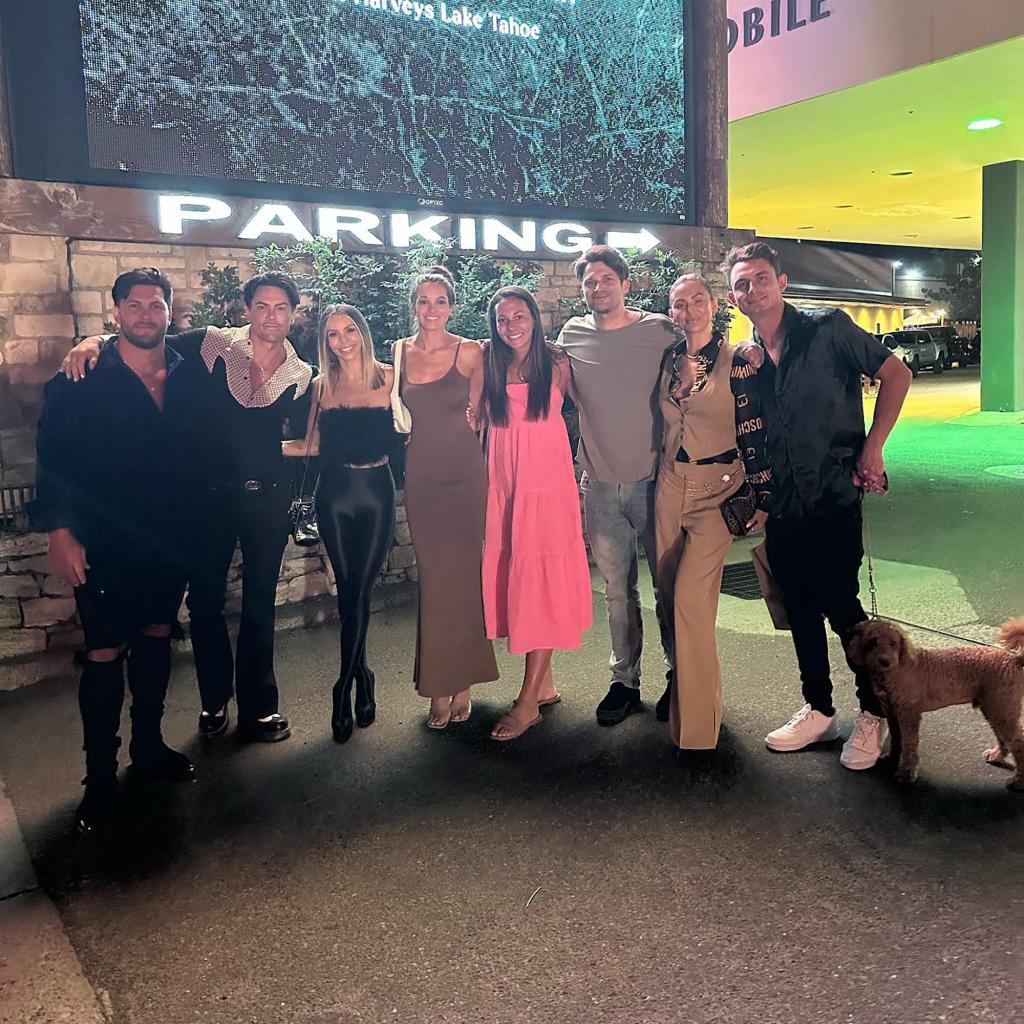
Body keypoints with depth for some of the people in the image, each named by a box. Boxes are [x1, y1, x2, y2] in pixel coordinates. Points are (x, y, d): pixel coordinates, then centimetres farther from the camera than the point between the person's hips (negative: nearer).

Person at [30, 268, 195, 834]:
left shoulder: (188, 376, 3)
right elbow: (54, 459, -9)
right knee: (106, 653, 2)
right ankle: (100, 775, 17)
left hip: (168, 537, 4)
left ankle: (148, 744, 34)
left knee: (156, 637, 16)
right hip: (104, 544, -4)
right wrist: (59, 531, -16)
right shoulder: (81, 380, -8)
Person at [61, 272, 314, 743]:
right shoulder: (212, 346, -5)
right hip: (208, 496, -1)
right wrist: (92, 341, -20)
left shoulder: (301, 376, 1)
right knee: (204, 602, 8)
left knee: (259, 606, 11)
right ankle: (215, 700, 30)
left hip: (265, 500, 1)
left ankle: (259, 708, 26)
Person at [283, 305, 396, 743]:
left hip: (376, 492, -2)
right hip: (335, 493, 2)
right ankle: (362, 677, 22)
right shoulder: (322, 385, 6)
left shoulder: (387, 377, 0)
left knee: (358, 590, -1)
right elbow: (312, 445, 7)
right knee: (348, 589, 5)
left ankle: (344, 689, 12)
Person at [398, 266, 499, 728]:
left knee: (464, 576, 1)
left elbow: (475, 413, 8)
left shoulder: (470, 352, -1)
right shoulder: (398, 352, 6)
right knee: (433, 578, 4)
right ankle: (440, 686, 14)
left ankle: (462, 682, 14)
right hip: (421, 476, 2)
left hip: (465, 473, -2)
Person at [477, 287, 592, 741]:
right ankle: (545, 684, 18)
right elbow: (482, 416, 14)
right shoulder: (489, 366, 8)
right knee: (509, 580, 5)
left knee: (541, 584, -5)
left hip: (547, 482, -4)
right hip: (503, 485, 4)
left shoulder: (555, 364, 0)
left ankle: (528, 701, -1)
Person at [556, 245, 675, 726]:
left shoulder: (660, 330, -2)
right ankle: (624, 681, 20)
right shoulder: (572, 334, 6)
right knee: (617, 589, 9)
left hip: (653, 479, -2)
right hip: (600, 484, 2)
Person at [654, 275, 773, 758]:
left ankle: (697, 722, -3)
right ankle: (679, 684, 30)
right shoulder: (668, 359, 8)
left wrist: (763, 497, -8)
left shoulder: (737, 361, -7)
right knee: (668, 590, 10)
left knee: (690, 596, -13)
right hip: (669, 484, 6)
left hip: (717, 489, -6)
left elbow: (754, 432, -8)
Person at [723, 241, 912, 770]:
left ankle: (874, 712, 17)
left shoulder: (828, 328, -5)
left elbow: (896, 374, -3)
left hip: (834, 497, -5)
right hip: (783, 507, 5)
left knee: (840, 605, -3)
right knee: (801, 609, 12)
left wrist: (872, 448, -9)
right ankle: (818, 710, 28)